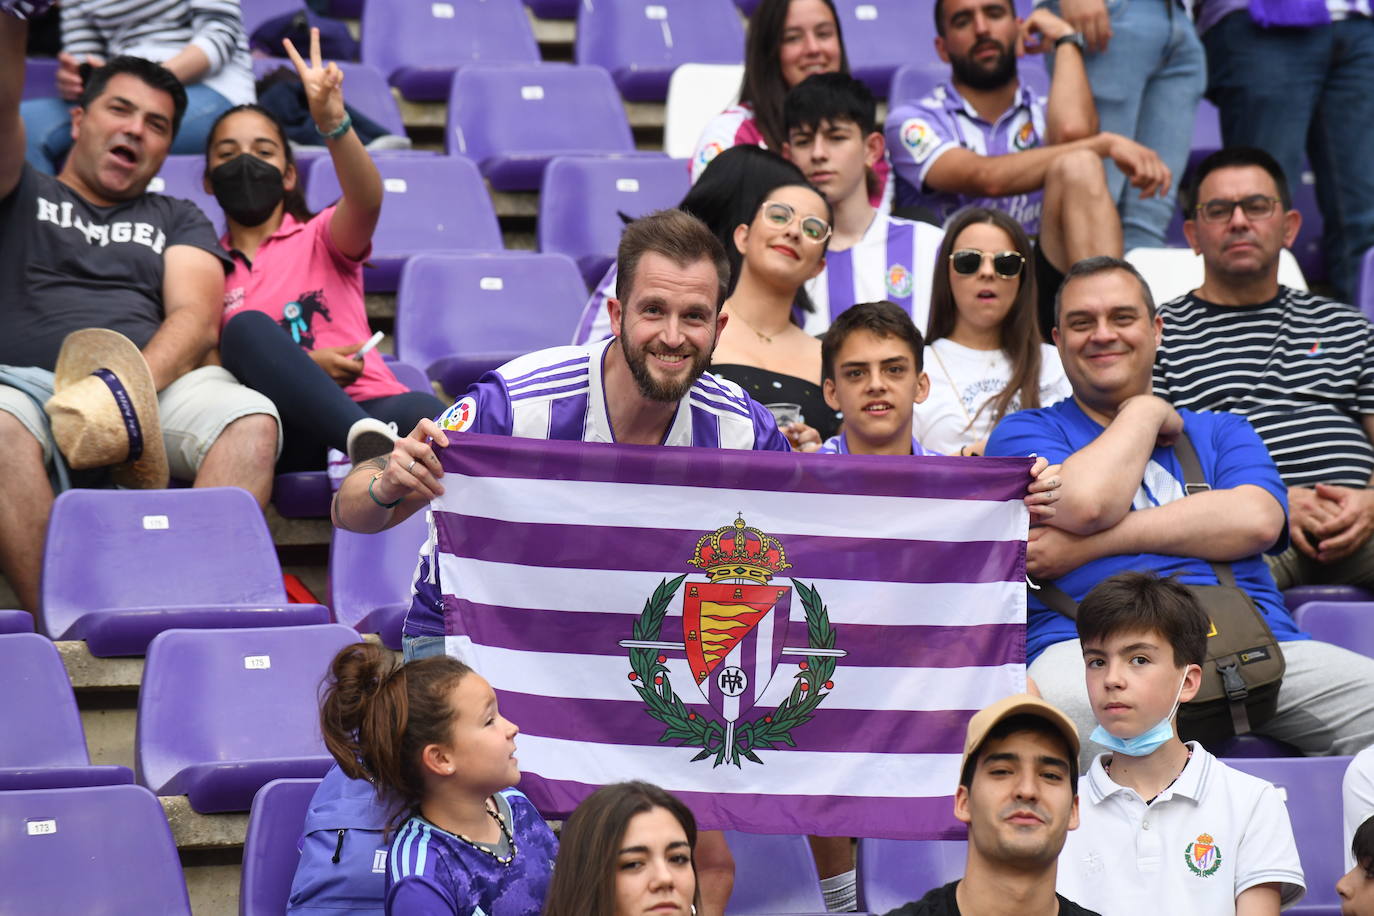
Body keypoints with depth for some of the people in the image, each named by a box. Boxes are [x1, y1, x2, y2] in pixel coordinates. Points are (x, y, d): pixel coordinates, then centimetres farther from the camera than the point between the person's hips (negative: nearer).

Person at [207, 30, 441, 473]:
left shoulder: (320, 238, 20)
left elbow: (366, 202, -4)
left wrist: (333, 124, -25)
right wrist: (302, 367, -7)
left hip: (363, 402, 1)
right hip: (279, 431, -1)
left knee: (422, 411, -32)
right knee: (247, 328, -32)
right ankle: (372, 445, -52)